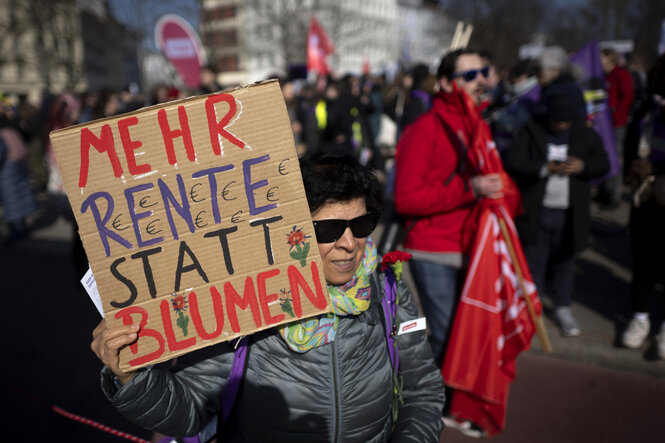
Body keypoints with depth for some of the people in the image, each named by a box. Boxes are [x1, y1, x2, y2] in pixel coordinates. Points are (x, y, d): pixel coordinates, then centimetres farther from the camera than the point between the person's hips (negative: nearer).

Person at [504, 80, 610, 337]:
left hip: (570, 215, 2)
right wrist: (544, 168, -24)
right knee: (533, 262, 8)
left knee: (564, 263, 14)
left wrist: (583, 166, -16)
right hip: (536, 212, -2)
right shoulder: (531, 131, -5)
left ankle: (563, 309, 30)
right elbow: (512, 163, -11)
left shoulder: (587, 135, 4)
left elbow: (603, 164, 6)